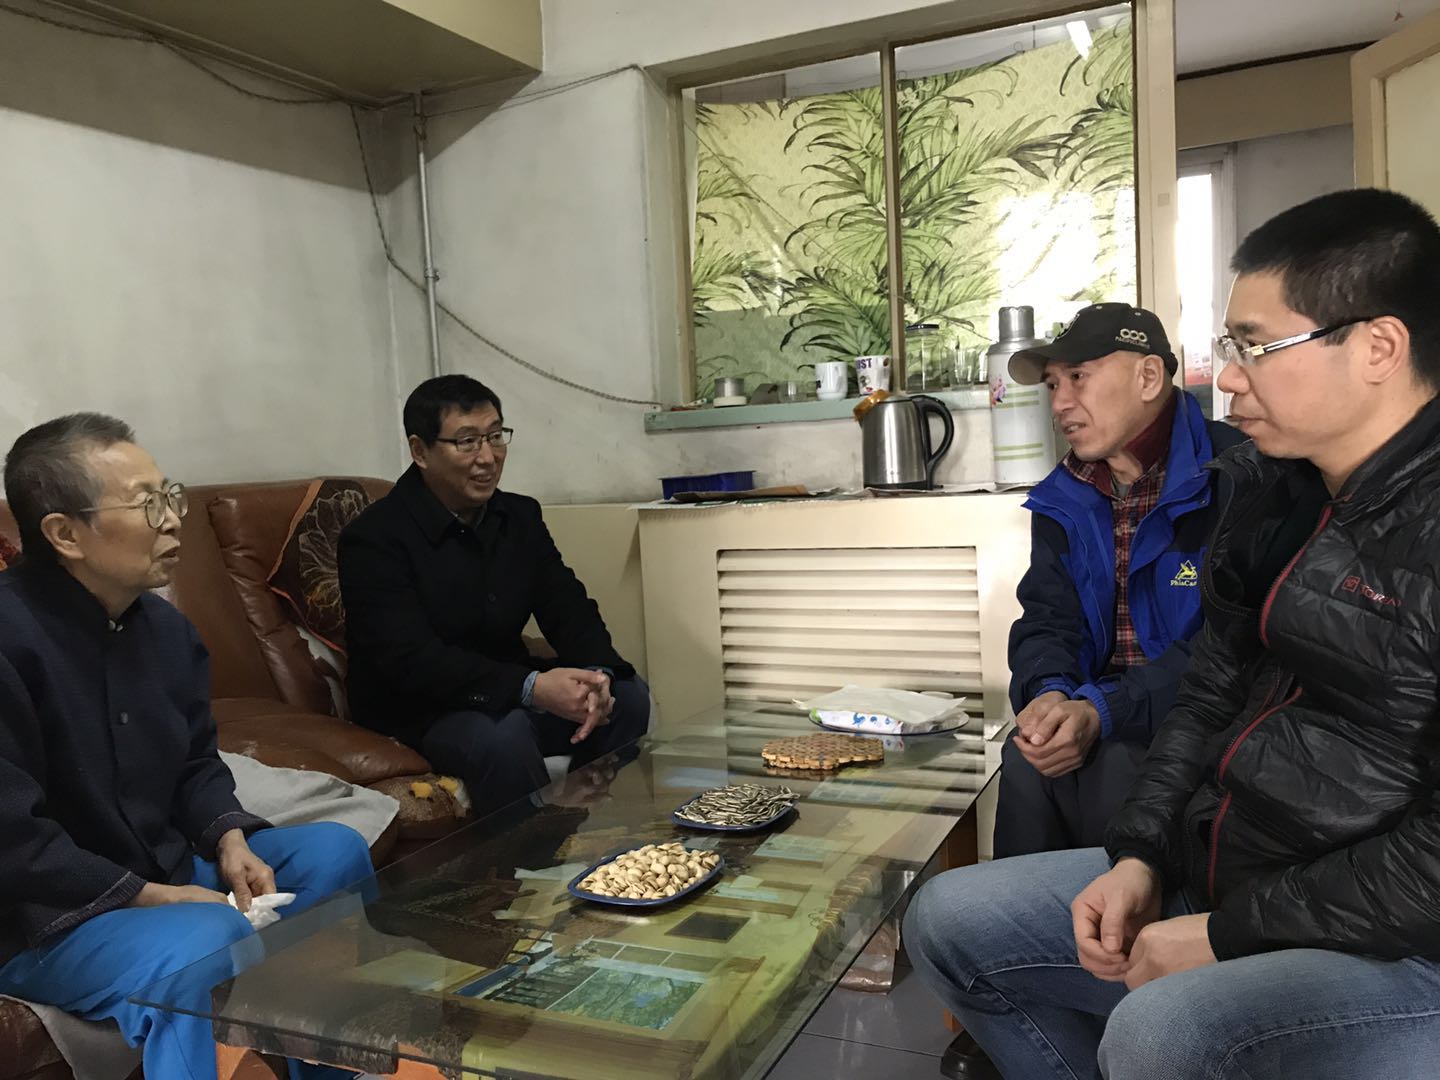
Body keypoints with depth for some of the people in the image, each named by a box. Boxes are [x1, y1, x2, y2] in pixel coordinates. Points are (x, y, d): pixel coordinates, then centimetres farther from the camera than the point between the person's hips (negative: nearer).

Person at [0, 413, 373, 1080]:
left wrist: (229, 838, -8)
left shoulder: (165, 626, 3)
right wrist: (153, 897, -21)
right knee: (205, 941, -34)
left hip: (166, 878, 8)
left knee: (334, 849, 0)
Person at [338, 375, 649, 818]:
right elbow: (410, 660, -26)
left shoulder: (521, 516, 4)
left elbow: (570, 609, 1)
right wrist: (532, 688, -36)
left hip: (510, 690, 6)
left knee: (628, 696, -11)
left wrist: (596, 675, -23)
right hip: (414, 711, -6)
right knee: (503, 735, -35)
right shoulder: (373, 539, -16)